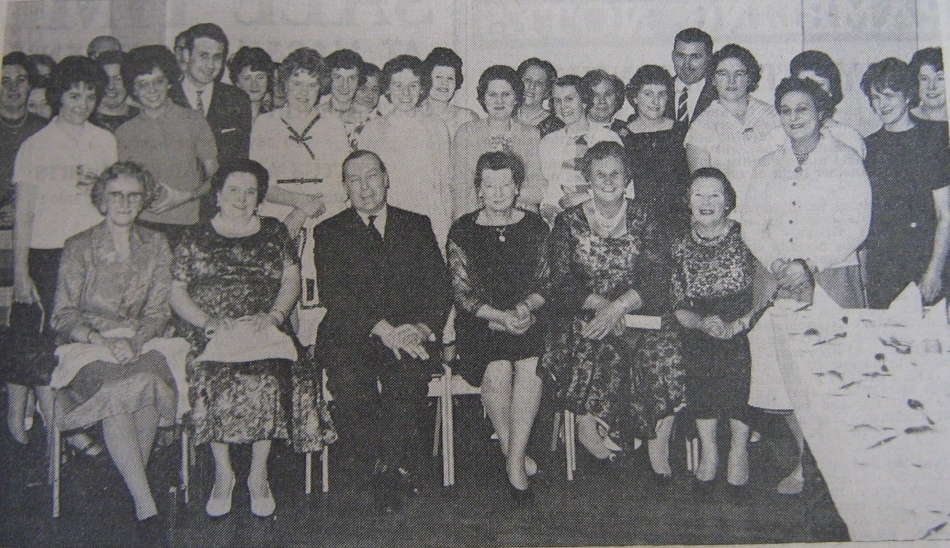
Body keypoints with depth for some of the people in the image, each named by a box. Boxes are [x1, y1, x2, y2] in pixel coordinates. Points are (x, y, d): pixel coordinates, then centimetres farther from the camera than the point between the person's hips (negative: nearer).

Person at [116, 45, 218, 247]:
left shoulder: (193, 121, 7)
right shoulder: (125, 133, 12)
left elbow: (215, 176, 7)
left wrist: (186, 196, -7)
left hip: (187, 225, -1)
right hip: (142, 225, 1)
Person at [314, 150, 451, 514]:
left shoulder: (417, 226, 16)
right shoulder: (329, 232, 11)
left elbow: (439, 287, 7)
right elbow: (334, 294, -4)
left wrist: (421, 327, -15)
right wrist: (383, 329, -19)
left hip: (408, 335, 1)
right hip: (350, 337, 0)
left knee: (410, 372, -33)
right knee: (349, 380, -32)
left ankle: (386, 467, -14)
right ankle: (389, 469, -10)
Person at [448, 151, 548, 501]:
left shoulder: (535, 227, 8)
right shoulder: (463, 231, 3)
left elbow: (546, 285, 9)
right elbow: (462, 293, -1)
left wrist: (526, 307, -13)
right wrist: (499, 316, -16)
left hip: (528, 318, 1)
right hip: (480, 324, -1)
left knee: (531, 364, -30)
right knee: (498, 369, -30)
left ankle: (514, 459, -21)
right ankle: (511, 450, -7)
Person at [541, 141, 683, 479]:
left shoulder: (642, 219, 9)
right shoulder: (569, 223, 8)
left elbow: (657, 280, -3)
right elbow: (561, 285, -1)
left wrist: (618, 307, -19)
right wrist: (601, 304, -17)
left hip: (638, 312, 1)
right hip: (584, 316, 0)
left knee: (662, 352, -27)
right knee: (590, 354, -32)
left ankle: (658, 452, -14)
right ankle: (589, 429, -9)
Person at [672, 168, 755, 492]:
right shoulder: (680, 247, 9)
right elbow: (678, 307, 7)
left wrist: (733, 327, -18)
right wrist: (703, 323, -14)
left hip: (745, 330, -2)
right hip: (698, 331, 2)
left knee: (735, 359, -30)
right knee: (698, 363, -27)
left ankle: (739, 448, -14)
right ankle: (708, 449, -14)